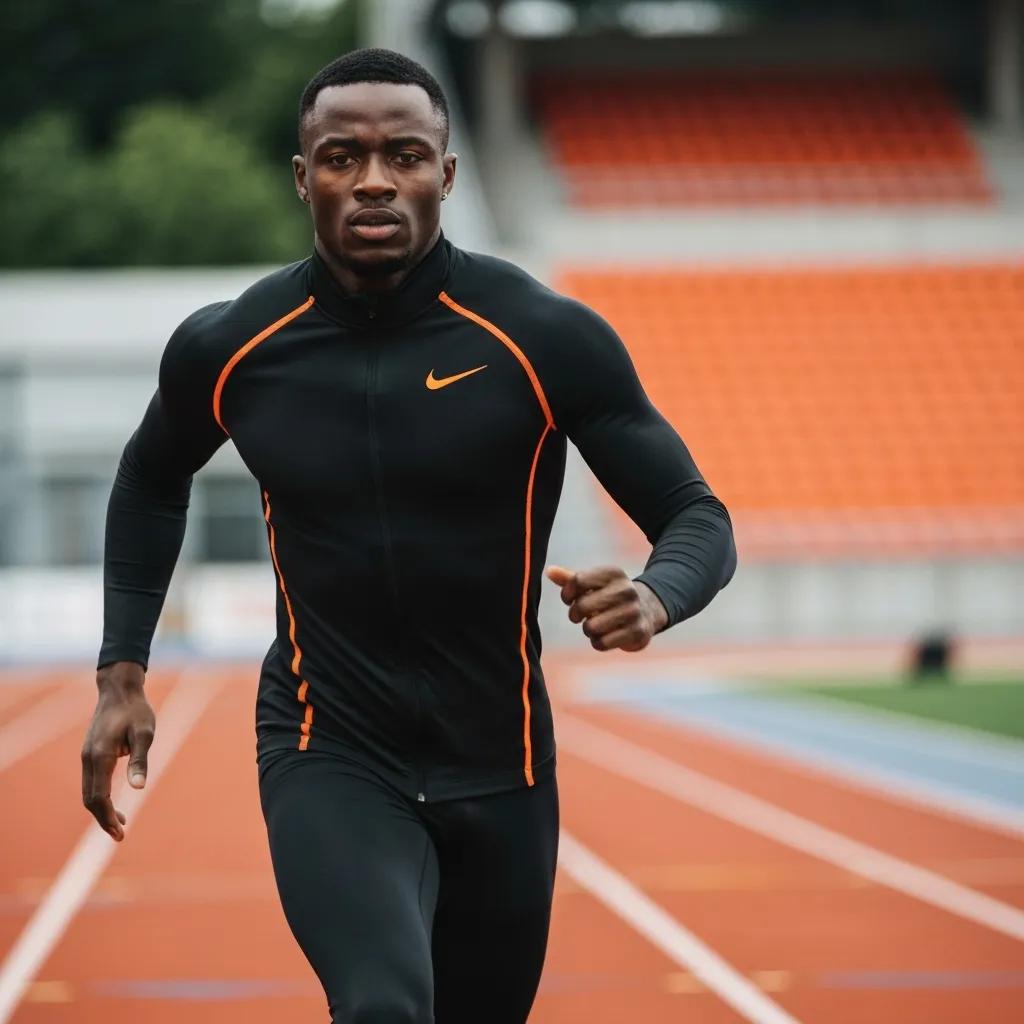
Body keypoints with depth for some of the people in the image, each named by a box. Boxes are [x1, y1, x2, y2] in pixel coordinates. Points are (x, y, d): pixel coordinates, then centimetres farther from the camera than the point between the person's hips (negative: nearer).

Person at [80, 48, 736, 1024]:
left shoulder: (548, 340, -12)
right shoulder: (226, 350, -6)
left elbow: (697, 517, -7)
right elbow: (151, 481, 16)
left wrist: (655, 596, -30)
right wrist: (122, 672, 9)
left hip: (499, 764, 1)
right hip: (328, 757, -1)